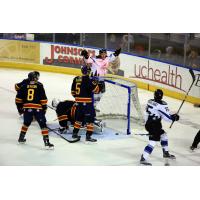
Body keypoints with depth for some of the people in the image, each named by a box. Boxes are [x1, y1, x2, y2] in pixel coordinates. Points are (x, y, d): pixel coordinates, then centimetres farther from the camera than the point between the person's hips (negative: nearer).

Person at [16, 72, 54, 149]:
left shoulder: (24, 86, 7)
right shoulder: (39, 86, 0)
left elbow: (19, 98, 8)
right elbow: (43, 98, -3)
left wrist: (20, 105, 21)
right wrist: (44, 107, 7)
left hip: (27, 108, 4)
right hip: (37, 108, -3)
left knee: (26, 123, 27)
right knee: (43, 124, 0)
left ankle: (21, 138, 36)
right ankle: (46, 142, -6)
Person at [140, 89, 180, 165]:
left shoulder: (150, 102, 3)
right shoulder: (162, 105, -20)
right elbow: (168, 117, -17)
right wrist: (174, 117, 3)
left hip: (148, 124, 9)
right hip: (154, 126, -9)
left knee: (163, 135, 24)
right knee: (152, 142, -9)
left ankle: (166, 153, 36)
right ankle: (143, 158, -14)